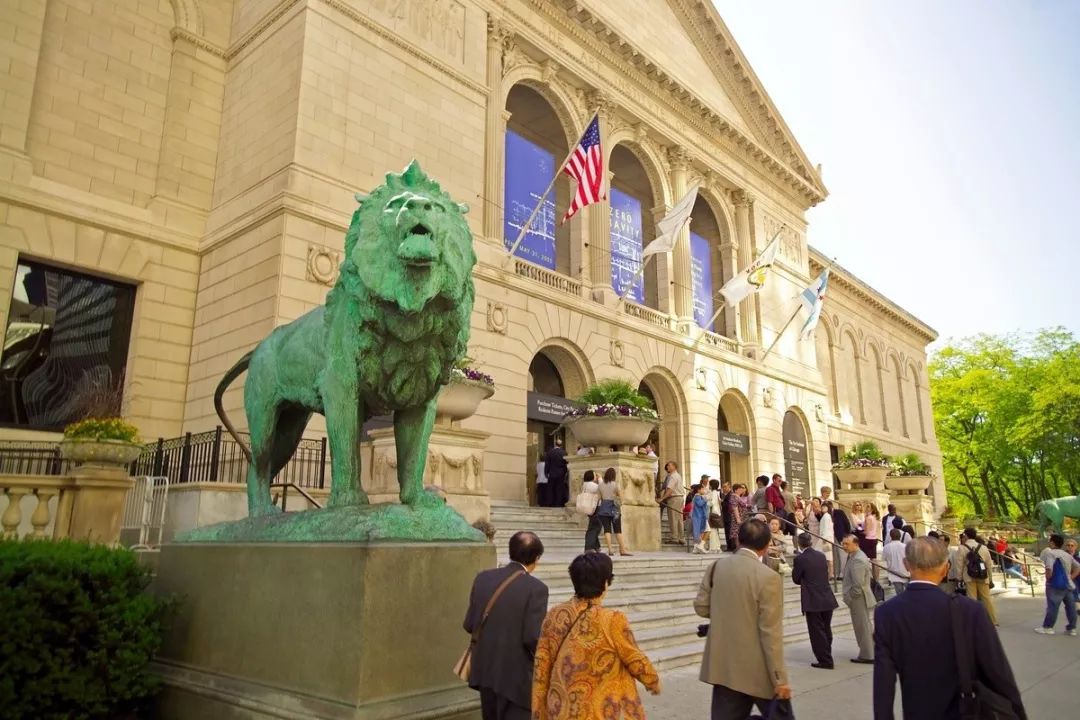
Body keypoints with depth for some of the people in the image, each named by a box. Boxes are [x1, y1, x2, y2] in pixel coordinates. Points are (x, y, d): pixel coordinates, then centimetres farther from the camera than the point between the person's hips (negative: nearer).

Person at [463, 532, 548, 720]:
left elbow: (469, 625, 3)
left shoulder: (483, 578, -2)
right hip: (516, 676, -6)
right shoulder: (536, 588, -18)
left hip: (485, 670, 6)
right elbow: (532, 638, -19)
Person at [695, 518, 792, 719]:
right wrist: (780, 679, -10)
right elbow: (771, 634, -17)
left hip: (723, 666, 5)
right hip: (758, 671, -5)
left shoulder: (717, 566, -1)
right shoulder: (769, 578, -17)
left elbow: (701, 606, 5)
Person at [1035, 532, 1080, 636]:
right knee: (1070, 607, 9)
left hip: (1055, 585, -8)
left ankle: (1048, 627, 2)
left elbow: (1049, 569, -22)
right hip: (1068, 584, 8)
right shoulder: (1067, 555, 13)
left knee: (1052, 606, -3)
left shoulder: (1050, 553, -12)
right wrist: (1071, 578, 11)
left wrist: (1048, 579, -6)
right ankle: (1071, 628, 14)